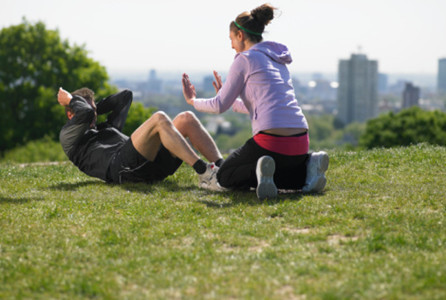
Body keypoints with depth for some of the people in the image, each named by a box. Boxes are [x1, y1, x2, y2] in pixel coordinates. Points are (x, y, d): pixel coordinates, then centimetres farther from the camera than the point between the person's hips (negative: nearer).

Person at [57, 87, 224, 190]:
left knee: (186, 119, -5)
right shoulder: (68, 136, 20)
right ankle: (204, 173, -39)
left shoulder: (107, 128, 42)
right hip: (123, 167, -8)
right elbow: (85, 114, 0)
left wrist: (96, 109, 42)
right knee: (159, 119, -26)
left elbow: (125, 96, 48)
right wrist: (71, 100, 18)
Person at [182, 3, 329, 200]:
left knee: (225, 177, 15)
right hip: (300, 143, 7)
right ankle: (308, 167, 2)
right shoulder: (278, 61, 23)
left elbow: (220, 106, 5)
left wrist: (192, 101, 23)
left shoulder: (245, 59, 0)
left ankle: (259, 172, -20)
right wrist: (228, 98, 42)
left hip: (270, 142, -7)